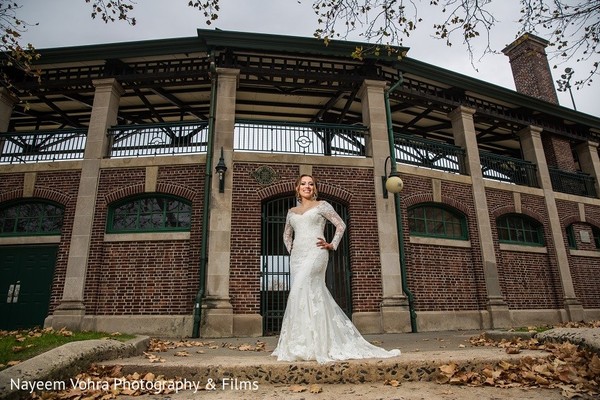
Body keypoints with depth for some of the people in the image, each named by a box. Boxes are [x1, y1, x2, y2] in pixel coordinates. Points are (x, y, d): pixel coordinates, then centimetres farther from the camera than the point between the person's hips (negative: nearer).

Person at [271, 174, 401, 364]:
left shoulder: (322, 205, 7)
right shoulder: (292, 211, 20)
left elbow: (341, 225, 4)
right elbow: (287, 234, 32)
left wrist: (332, 245, -2)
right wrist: (291, 249, 16)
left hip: (315, 253, -5)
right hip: (297, 256, 5)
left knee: (300, 290, -20)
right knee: (314, 294, 4)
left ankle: (304, 345, -14)